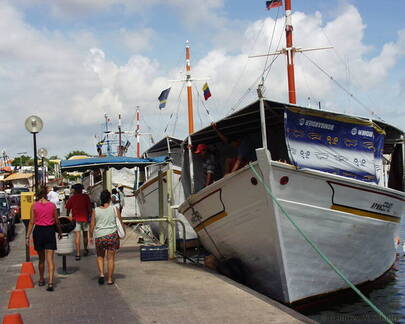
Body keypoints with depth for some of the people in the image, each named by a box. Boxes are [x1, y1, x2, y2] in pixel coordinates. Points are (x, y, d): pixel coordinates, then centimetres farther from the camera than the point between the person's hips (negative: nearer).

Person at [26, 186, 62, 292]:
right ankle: (50, 282, -13)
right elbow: (57, 221, 5)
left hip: (38, 231, 1)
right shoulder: (52, 205, -1)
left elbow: (32, 222, -4)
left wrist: (28, 236, -1)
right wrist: (60, 232, 20)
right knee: (50, 258, -2)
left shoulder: (34, 206, -3)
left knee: (41, 258, 16)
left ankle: (41, 280, 30)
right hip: (50, 231, 0)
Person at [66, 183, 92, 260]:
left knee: (77, 236, -3)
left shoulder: (72, 198, 1)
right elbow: (89, 207, -2)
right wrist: (89, 216, 5)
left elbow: (68, 209, 5)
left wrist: (67, 217, 18)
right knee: (85, 235, 18)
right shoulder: (86, 197, 1)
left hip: (76, 219, -1)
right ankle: (85, 250, 32)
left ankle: (78, 254, -10)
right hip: (85, 218, 1)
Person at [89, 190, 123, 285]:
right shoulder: (115, 209, -4)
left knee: (100, 256, 20)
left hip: (99, 236, 1)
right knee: (111, 258, 8)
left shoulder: (95, 211, -3)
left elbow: (92, 225, -1)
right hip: (112, 235, -1)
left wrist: (91, 236, 12)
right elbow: (120, 223, 1)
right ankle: (110, 279, 12)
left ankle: (101, 274, 4)